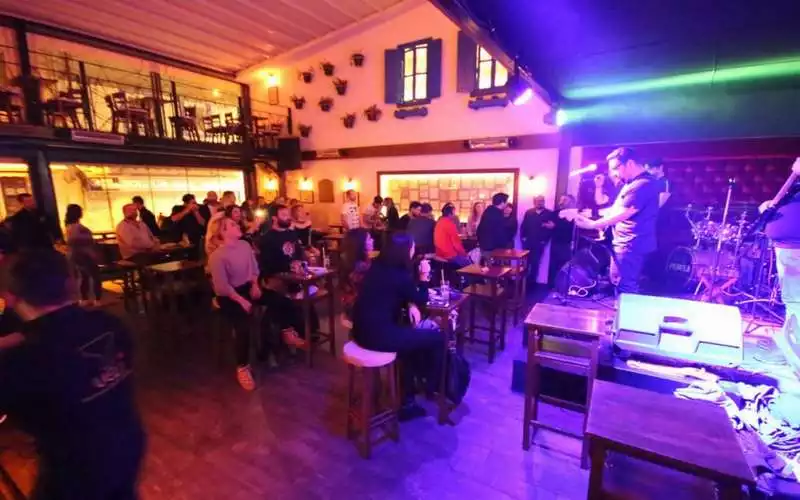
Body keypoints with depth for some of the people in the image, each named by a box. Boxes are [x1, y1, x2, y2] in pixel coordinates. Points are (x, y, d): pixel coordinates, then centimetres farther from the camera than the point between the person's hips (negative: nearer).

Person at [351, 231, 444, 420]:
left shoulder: (378, 266, 6)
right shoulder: (400, 275, -16)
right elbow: (421, 300, -1)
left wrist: (410, 305, 4)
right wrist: (424, 279, 9)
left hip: (363, 329, 9)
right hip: (378, 334, -8)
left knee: (413, 335, 26)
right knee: (437, 338, 3)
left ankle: (407, 402, 31)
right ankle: (433, 386, 28)